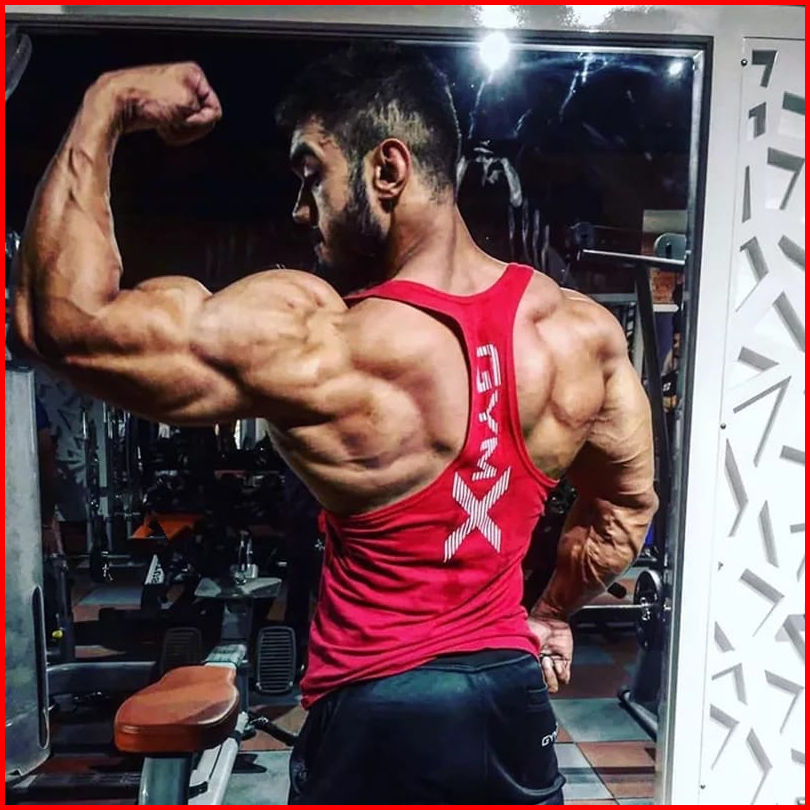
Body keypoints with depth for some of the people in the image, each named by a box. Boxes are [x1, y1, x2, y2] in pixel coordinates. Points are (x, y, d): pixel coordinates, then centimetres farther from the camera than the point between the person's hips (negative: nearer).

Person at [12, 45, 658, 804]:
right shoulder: (580, 331, -7)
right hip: (513, 697, 5)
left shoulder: (315, 345, -27)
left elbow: (58, 321, -19)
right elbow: (627, 507, 6)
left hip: (378, 718, -4)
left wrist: (104, 104, -13)